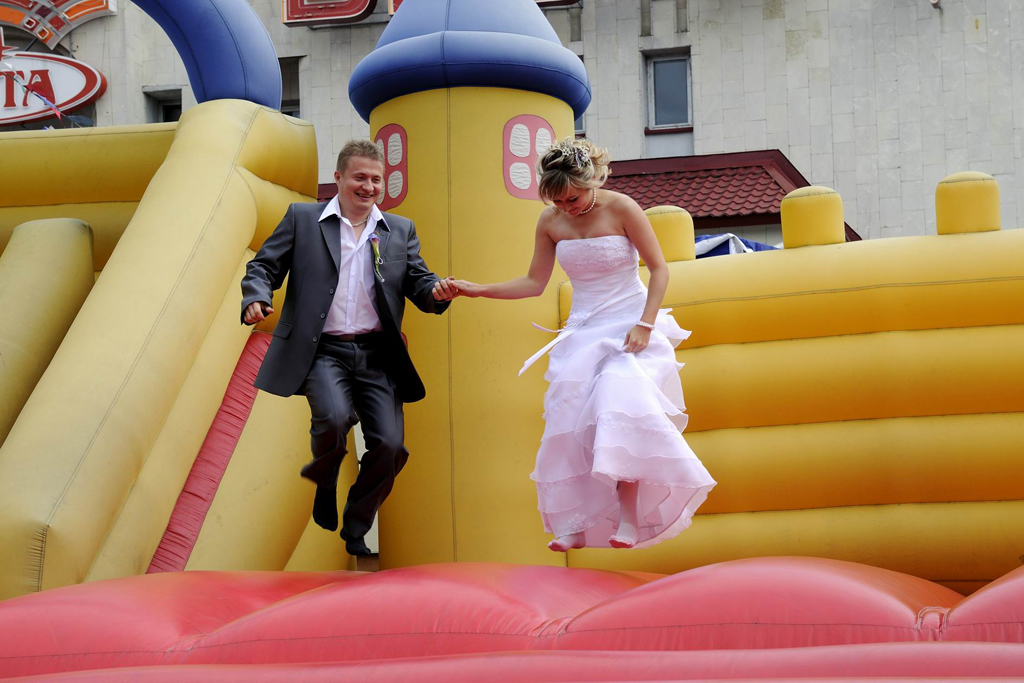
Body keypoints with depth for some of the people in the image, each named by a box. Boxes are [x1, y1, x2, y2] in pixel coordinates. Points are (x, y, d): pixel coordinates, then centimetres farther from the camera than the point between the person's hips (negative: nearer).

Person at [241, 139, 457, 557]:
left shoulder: (401, 231, 16)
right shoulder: (302, 219, 8)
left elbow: (417, 283, 11)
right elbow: (264, 266, 7)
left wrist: (435, 292, -13)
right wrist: (256, 299, -15)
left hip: (377, 355, 3)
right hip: (322, 351, -3)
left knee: (390, 446, -8)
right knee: (335, 416, -30)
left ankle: (356, 530, 17)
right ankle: (324, 479, 5)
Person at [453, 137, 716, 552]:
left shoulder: (621, 209, -9)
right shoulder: (550, 223, 3)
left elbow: (659, 270, -6)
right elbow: (534, 283, 11)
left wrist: (645, 324, -16)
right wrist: (477, 291, 2)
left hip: (629, 328, -5)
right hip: (582, 332, 5)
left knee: (621, 412, -24)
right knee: (571, 425, -6)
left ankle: (630, 520, -19)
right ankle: (580, 525, 0)